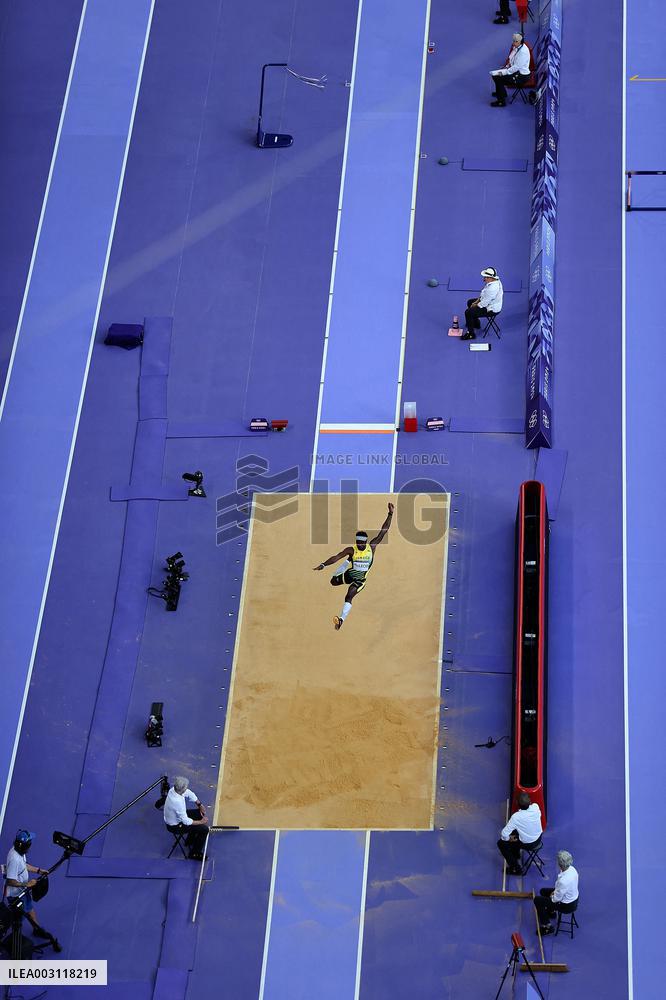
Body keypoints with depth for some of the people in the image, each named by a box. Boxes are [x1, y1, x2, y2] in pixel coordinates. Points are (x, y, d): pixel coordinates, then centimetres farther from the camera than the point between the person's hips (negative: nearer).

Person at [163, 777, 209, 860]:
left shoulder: (174, 789, -17)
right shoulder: (177, 802, -40)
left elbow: (189, 794, 5)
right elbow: (186, 821, -29)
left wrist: (200, 805, 2)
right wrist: (201, 822, -15)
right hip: (175, 826, -8)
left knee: (201, 813, 17)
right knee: (204, 829, -9)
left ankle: (190, 840, 33)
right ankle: (194, 853, 10)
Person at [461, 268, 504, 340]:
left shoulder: (492, 288, -36)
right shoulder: (494, 281, -5)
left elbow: (485, 302, -29)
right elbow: (483, 294, 9)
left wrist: (476, 305, -12)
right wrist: (477, 301, 5)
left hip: (491, 309, -11)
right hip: (488, 302, 11)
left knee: (468, 312, -15)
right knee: (470, 302, 24)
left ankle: (471, 334, 0)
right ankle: (476, 323, 42)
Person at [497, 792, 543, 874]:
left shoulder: (516, 817, -32)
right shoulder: (536, 807, -21)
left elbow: (504, 835, -25)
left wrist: (508, 838, -5)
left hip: (527, 843, -5)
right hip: (538, 837, 6)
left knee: (501, 843, 13)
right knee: (515, 830, 30)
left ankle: (516, 868, 17)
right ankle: (516, 855, 50)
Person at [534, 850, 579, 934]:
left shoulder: (563, 881, -40)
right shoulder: (571, 868, -14)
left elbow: (557, 898, -24)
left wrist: (552, 897, -3)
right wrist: (555, 891, 3)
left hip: (567, 905, -8)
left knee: (537, 900, 3)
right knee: (543, 891, 23)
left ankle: (547, 926, 12)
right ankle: (551, 911, 45)